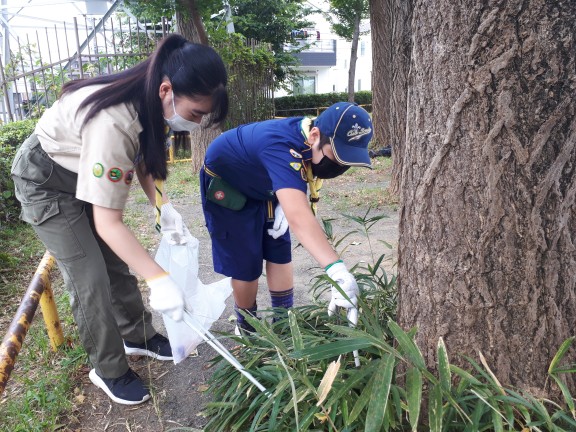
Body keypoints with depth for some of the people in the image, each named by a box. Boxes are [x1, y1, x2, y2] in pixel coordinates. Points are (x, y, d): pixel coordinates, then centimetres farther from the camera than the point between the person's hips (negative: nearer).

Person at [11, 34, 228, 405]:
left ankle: (138, 336, 31)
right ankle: (110, 371, 13)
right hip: (45, 181, -7)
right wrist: (159, 280, -35)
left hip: (87, 171, 7)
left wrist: (163, 207, -11)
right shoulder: (112, 123, -41)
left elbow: (142, 156, 2)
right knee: (90, 278, -6)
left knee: (116, 263, 12)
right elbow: (107, 224, -36)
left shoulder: (149, 102, -17)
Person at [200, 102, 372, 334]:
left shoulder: (311, 139, -17)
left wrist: (285, 202, -16)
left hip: (264, 188, 7)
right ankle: (247, 329, 20)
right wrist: (338, 271, -65)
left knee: (280, 255, 3)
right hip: (226, 188, -7)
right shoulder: (281, 145, -43)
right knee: (245, 265, -4)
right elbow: (298, 215, -57)